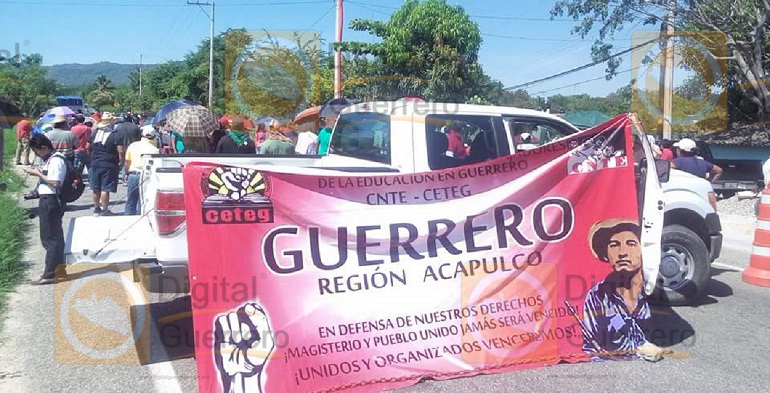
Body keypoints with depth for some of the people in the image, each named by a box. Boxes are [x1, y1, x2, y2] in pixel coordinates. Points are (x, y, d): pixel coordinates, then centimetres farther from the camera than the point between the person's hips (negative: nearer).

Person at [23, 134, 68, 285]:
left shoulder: (56, 160, -15)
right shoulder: (50, 160, 16)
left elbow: (54, 182, -22)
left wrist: (38, 173, -11)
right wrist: (38, 172, 5)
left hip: (50, 200, -10)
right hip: (47, 200, 10)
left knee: (50, 237, -6)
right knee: (54, 236, 14)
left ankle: (50, 274, -3)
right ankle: (58, 270, 22)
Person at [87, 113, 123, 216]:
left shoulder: (94, 134, 6)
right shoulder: (116, 136, -12)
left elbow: (88, 147, 14)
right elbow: (121, 152, -17)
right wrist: (120, 164, -5)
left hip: (95, 164, 5)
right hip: (109, 166, -5)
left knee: (96, 189, 16)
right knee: (105, 189, -2)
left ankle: (96, 208, 28)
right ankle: (104, 210, 2)